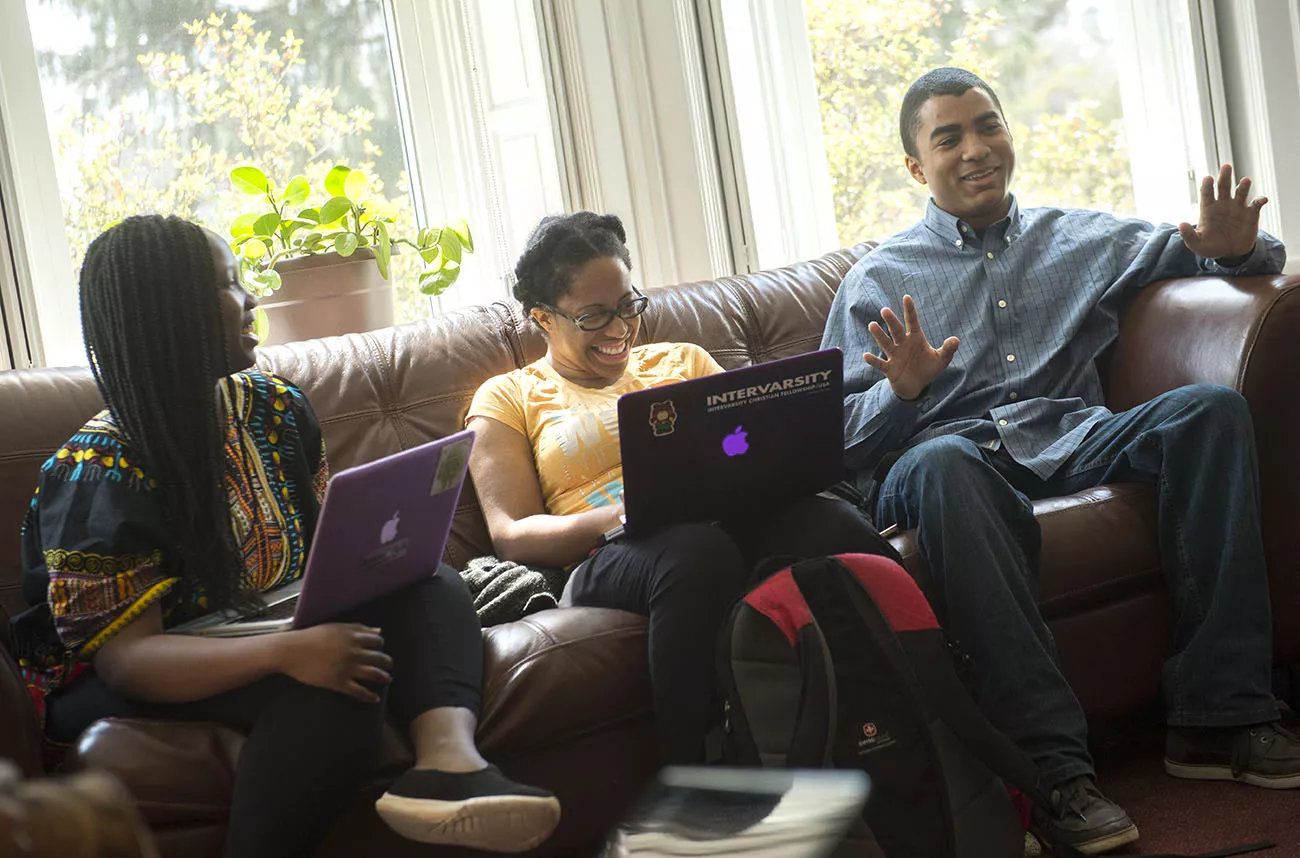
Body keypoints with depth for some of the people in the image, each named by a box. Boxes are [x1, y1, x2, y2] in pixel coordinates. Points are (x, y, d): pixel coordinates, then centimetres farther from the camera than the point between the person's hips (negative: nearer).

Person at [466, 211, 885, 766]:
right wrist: (621, 515, -13)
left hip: (735, 522, 3)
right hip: (613, 558, -3)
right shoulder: (507, 398, 18)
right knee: (695, 549, -42)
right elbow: (511, 536, 6)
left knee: (838, 525, -33)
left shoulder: (682, 360, 29)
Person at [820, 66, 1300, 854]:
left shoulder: (1082, 239, 25)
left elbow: (1223, 256, 25)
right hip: (957, 457, -2)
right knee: (942, 463, -40)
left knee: (1212, 408, -25)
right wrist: (902, 389, -13)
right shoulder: (879, 282, 17)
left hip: (1072, 442, 3)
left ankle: (1217, 714, -26)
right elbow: (840, 439, 8)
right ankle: (1054, 762, -42)